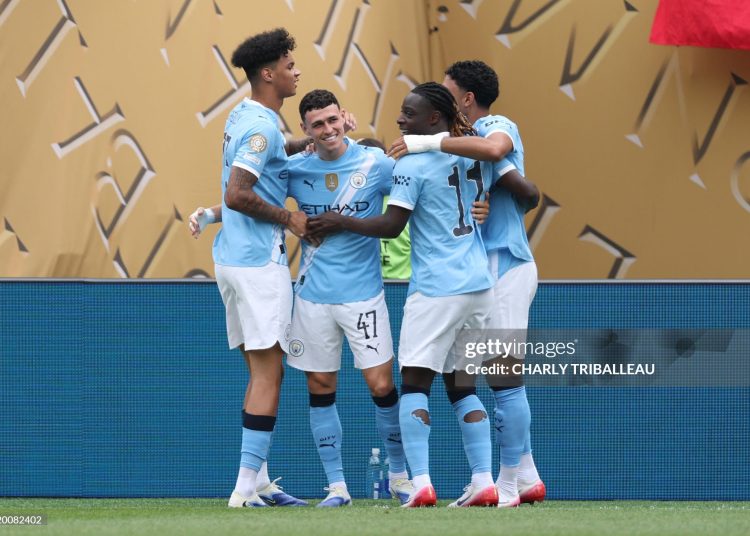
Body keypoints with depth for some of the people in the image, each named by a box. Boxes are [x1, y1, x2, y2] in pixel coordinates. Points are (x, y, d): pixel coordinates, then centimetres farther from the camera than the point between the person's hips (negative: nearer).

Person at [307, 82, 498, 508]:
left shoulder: (412, 164, -9)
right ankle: (484, 483, 4)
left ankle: (421, 484, -17)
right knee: (461, 385, 13)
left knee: (415, 383, -4)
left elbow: (392, 226, -10)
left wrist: (340, 222, 1)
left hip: (435, 289, -7)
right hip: (478, 285, 7)